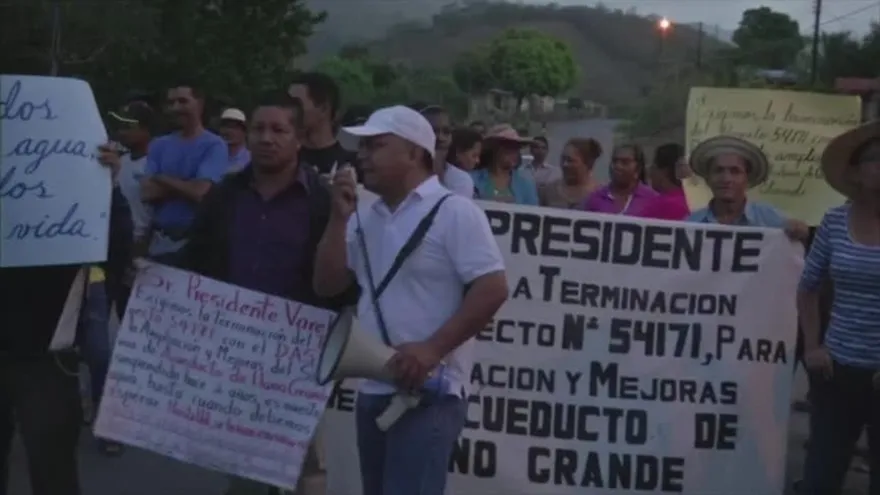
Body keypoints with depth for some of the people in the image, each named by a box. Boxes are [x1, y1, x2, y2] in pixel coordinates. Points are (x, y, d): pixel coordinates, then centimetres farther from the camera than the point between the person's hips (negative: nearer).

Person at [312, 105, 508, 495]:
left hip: (430, 390, -8)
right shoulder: (366, 217, 15)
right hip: (375, 389, 8)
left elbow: (492, 289, -15)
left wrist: (432, 349, -21)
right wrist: (340, 218, 1)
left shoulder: (454, 212, -7)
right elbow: (327, 285, 11)